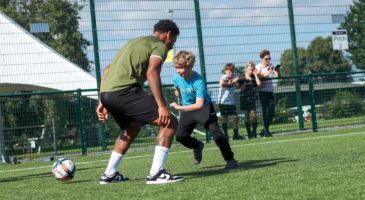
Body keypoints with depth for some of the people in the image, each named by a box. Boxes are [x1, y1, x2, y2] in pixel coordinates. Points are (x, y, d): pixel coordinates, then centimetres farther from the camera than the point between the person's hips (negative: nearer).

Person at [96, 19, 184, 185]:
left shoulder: (134, 42, 32)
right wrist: (161, 106, -17)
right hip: (124, 90, -9)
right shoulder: (160, 45, 6)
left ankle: (109, 175, 34)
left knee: (132, 129, 32)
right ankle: (156, 174, -12)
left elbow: (107, 70, 28)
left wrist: (103, 102, 26)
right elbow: (152, 72, -12)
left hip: (106, 93, 9)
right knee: (170, 123, -4)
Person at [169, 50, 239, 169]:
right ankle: (197, 146, 29)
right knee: (180, 136, -3)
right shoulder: (176, 78, -12)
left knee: (215, 131, -19)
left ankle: (230, 160, -9)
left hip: (204, 107, -6)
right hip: (187, 109, 6)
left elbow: (199, 104, -35)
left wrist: (179, 107, -36)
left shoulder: (198, 81, -30)